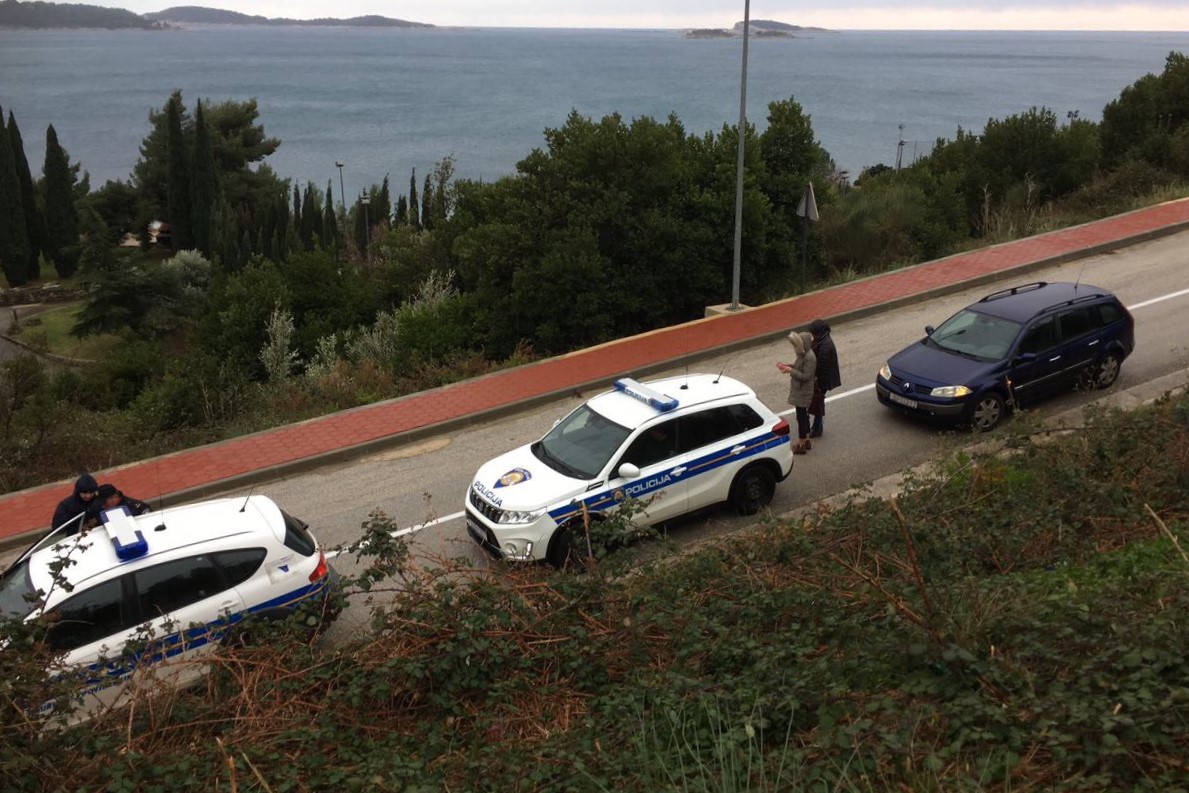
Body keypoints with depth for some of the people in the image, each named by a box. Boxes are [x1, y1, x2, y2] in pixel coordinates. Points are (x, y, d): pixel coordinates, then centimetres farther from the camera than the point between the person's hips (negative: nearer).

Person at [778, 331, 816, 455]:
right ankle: (806, 441, 32)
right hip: (800, 391, 10)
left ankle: (801, 445, 11)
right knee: (803, 416, 19)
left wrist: (791, 370, -24)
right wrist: (790, 366, 2)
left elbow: (805, 376, -25)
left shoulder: (810, 357, -25)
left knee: (801, 417, 1)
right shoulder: (803, 354, 4)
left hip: (803, 393, -10)